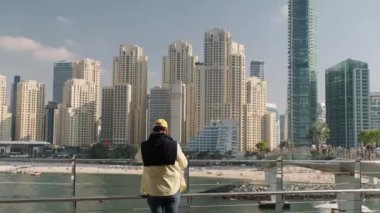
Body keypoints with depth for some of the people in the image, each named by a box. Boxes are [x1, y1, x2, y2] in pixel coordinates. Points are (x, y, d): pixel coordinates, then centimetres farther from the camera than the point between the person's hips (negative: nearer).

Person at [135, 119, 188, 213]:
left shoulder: (145, 146, -5)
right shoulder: (174, 145, -9)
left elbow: (138, 158, 17)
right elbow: (184, 164, 4)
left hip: (153, 191, 1)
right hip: (172, 189, -1)